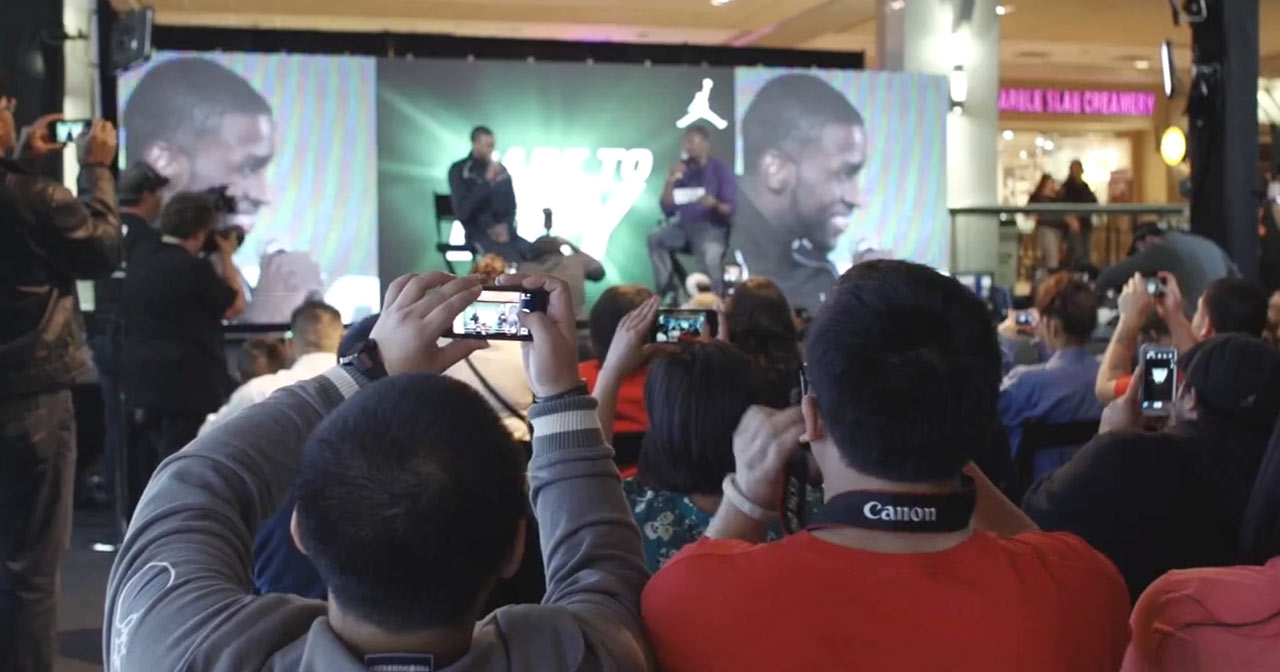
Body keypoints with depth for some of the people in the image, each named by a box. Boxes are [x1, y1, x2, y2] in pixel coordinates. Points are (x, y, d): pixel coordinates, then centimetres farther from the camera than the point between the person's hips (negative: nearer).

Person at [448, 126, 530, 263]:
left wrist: (506, 226, -7)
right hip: (478, 232, -5)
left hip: (504, 231, 5)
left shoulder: (501, 170, 13)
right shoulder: (459, 170, -1)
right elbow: (462, 211, -12)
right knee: (513, 260, -32)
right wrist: (487, 181, -18)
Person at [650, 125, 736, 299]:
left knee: (709, 254, -35)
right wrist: (670, 182, -8)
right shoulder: (682, 170, 10)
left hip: (712, 227, -5)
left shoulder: (722, 169, -1)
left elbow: (730, 209, -8)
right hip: (683, 225, 5)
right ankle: (667, 290, -19)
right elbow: (667, 210, 5)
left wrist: (715, 204, -30)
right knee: (655, 238, -22)